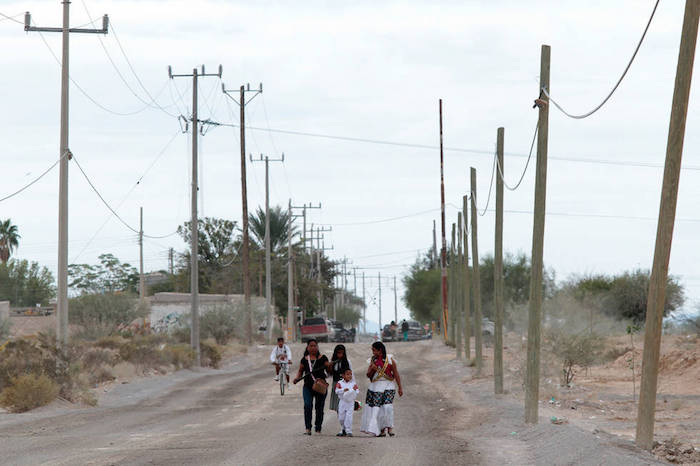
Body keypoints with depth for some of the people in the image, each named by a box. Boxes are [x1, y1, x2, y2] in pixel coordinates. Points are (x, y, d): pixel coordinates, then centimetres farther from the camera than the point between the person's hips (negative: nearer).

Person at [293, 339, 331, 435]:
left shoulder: (322, 358, 2)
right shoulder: (304, 359, 8)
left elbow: (329, 369, 1)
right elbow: (300, 371, 17)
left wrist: (329, 366, -21)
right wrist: (297, 378, -2)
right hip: (308, 386, 1)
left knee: (319, 408, 4)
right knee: (307, 405, -17)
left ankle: (318, 429, 17)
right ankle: (308, 428, -14)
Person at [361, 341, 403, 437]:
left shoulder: (390, 359, -2)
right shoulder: (373, 360, 9)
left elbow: (396, 374, 0)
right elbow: (368, 375, 11)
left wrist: (400, 387, -3)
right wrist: (372, 369, -10)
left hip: (388, 386, -4)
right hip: (375, 386, 4)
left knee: (387, 406, -17)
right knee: (377, 407, -2)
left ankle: (389, 427, -3)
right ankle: (381, 430, 7)